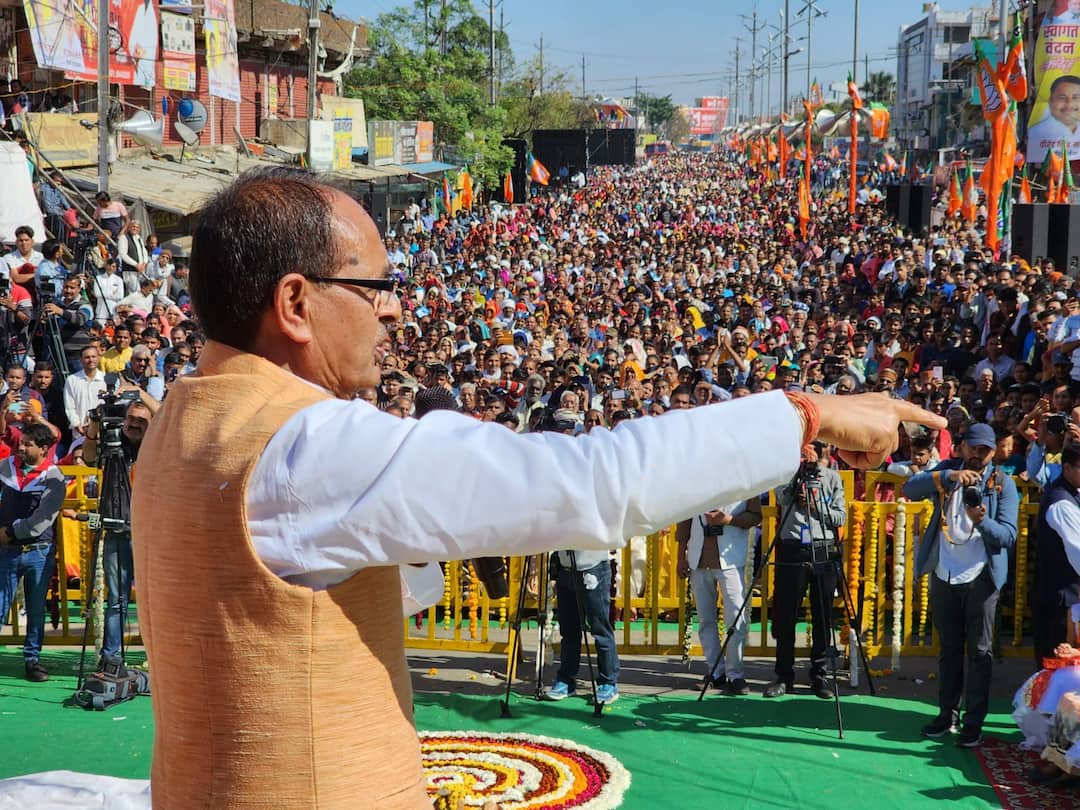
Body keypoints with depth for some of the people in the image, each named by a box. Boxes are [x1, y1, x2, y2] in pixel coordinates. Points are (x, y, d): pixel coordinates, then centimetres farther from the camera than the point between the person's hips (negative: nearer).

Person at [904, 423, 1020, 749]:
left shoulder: (1003, 484, -3)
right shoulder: (946, 471, 3)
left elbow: (1009, 535, -10)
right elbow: (910, 489, -16)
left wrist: (982, 522, -29)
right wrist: (949, 476, -29)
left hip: (980, 578, -2)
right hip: (944, 576, 2)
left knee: (979, 651, 1)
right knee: (949, 648, 13)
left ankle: (974, 721, 9)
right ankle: (947, 712, 23)